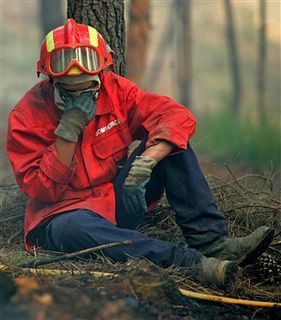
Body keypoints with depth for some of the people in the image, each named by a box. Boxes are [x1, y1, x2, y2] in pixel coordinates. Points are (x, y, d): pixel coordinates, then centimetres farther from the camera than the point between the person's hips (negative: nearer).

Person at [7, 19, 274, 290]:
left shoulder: (114, 90, -4)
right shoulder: (26, 116, -12)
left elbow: (179, 116, -14)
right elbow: (41, 190, -16)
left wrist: (146, 161, -31)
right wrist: (69, 131, -25)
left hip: (118, 201, 4)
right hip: (63, 214, -4)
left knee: (170, 140, -15)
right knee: (74, 228, -42)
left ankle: (212, 241, -25)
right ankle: (192, 263, -50)